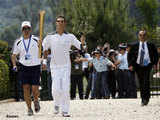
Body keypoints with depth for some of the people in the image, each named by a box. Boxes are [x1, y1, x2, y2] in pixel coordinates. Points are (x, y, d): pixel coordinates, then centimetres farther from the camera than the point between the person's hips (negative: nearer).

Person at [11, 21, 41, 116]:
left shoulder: (36, 40, -1)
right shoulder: (18, 42, 6)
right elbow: (14, 55, 16)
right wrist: (14, 65, 2)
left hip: (35, 67, -2)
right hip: (23, 68, 2)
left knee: (35, 88, -7)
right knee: (26, 88, -3)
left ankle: (36, 101, 25)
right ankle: (29, 108, 7)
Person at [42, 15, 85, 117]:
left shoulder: (70, 36, 2)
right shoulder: (50, 37, 2)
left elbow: (80, 46, -3)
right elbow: (44, 48, 13)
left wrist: (82, 43, -26)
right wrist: (44, 60, 3)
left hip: (66, 66, 0)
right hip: (54, 66, 0)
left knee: (66, 89, -7)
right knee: (56, 89, -8)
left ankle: (65, 111, -1)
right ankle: (57, 104, 22)